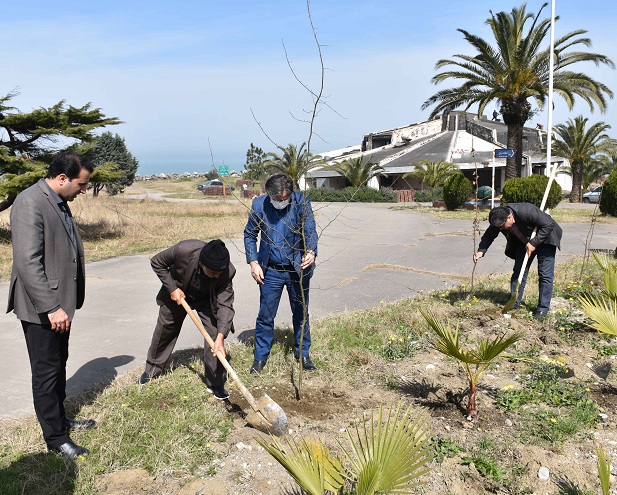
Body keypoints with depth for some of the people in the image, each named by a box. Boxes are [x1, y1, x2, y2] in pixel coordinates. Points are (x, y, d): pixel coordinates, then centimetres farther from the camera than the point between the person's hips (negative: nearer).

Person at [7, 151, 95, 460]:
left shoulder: (59, 202, 10)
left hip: (60, 301, 9)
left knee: (58, 365, 21)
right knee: (46, 372, 4)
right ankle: (55, 438, 17)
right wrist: (51, 308, -26)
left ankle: (59, 419, 37)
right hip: (41, 308, -9)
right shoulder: (30, 203, -20)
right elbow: (28, 263, -26)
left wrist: (64, 303, 17)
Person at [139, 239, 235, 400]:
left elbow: (225, 304, -35)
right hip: (176, 293, 1)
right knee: (164, 331, 14)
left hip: (207, 299, 0)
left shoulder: (227, 272, -38)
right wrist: (172, 288, -25)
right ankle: (152, 370, 39)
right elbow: (156, 262, -21)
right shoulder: (184, 250, -40)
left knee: (215, 334, -13)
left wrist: (221, 337, -45)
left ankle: (216, 383, 3)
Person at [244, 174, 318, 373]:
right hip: (271, 271, 0)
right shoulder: (259, 204, -8)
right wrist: (253, 262, -6)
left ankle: (303, 353, 31)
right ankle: (260, 356, 21)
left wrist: (311, 251, -40)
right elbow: (250, 234, 4)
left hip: (297, 268, 0)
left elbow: (310, 229, -20)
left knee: (301, 313, 13)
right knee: (265, 315, 5)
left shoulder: (301, 201, -11)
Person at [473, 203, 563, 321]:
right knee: (518, 272, 4)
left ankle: (543, 309, -2)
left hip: (544, 239, -5)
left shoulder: (527, 212, -39)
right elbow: (489, 235, -8)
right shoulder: (499, 219, -21)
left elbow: (549, 224, -29)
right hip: (524, 242, 6)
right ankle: (513, 304, 12)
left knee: (545, 275, -8)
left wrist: (534, 243, -29)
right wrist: (481, 251, -26)